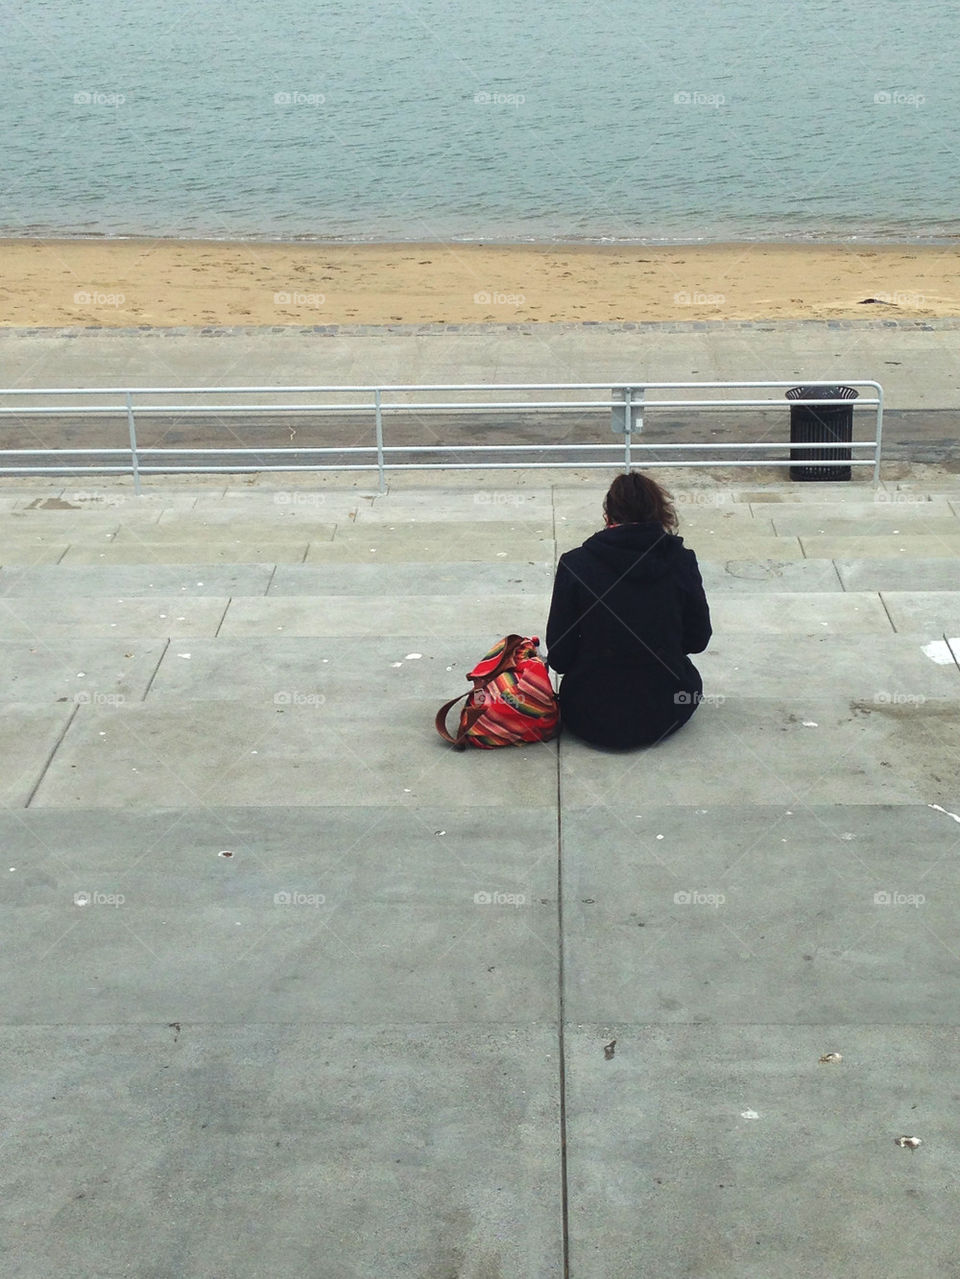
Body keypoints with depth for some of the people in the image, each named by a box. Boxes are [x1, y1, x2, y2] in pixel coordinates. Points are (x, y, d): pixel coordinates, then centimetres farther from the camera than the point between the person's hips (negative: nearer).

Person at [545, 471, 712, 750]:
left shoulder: (575, 564, -12)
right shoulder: (682, 561, -9)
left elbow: (559, 655, -7)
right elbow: (698, 639, 2)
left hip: (592, 720, 1)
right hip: (663, 719, -1)